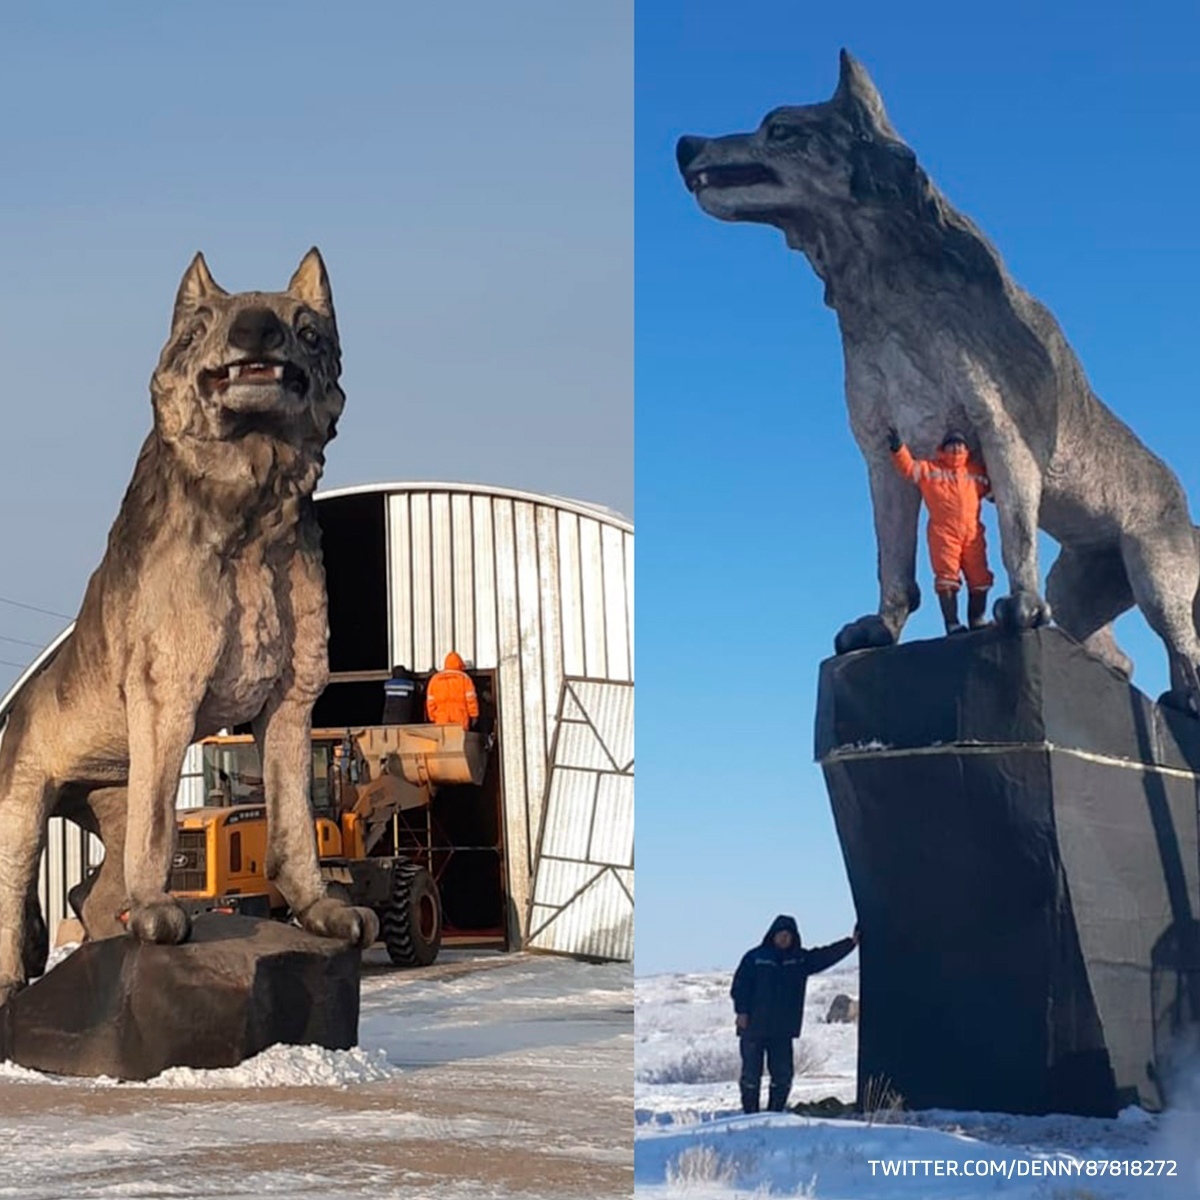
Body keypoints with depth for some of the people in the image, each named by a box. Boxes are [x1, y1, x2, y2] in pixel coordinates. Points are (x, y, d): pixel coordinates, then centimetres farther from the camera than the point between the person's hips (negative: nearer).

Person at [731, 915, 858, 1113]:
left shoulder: (801, 959, 10)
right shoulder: (755, 957, -1)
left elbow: (827, 955, 4)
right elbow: (740, 986, -2)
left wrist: (851, 942, -6)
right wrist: (741, 1011, -11)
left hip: (783, 1030, 4)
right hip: (754, 1028, -4)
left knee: (783, 1076, 4)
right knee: (751, 1073, -1)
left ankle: (775, 1114, 14)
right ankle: (750, 1114, 5)